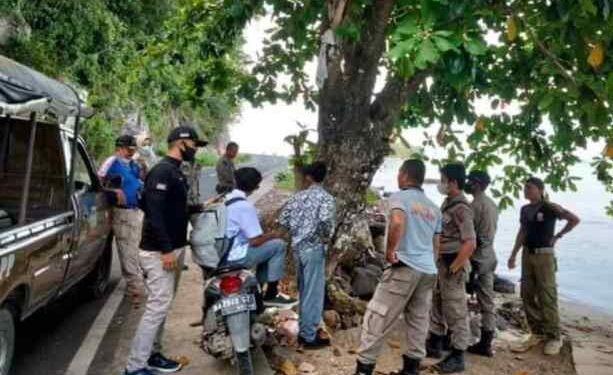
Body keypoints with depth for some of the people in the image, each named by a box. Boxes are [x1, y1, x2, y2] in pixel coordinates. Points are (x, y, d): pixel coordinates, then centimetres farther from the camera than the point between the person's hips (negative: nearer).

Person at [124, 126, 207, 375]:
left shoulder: (176, 172, 15)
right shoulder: (162, 171, -17)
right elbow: (154, 213, -24)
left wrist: (201, 207, 14)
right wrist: (166, 249, -26)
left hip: (171, 248, 10)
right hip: (159, 251, -10)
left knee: (160, 305, 15)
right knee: (158, 306, -8)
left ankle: (152, 355, 26)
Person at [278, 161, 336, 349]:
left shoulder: (298, 196, 6)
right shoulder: (325, 197, -11)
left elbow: (282, 219, 6)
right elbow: (325, 220, -29)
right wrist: (326, 236, -10)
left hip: (297, 247, 6)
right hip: (314, 248, -6)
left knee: (304, 291, 18)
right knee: (313, 292, 2)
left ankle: (304, 331, 28)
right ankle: (310, 336, 8)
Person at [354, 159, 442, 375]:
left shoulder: (400, 197, -3)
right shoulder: (433, 207, 19)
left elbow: (397, 221, -25)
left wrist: (390, 250, -14)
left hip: (406, 267, -7)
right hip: (429, 271, 7)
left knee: (377, 317, -2)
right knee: (418, 321, 12)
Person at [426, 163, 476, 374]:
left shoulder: (461, 208, -19)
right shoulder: (448, 203, 9)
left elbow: (470, 243, -24)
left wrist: (453, 268, -20)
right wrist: (441, 264, 16)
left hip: (453, 264, -10)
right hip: (442, 261, 10)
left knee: (455, 311, 0)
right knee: (437, 305, 20)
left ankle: (457, 357, 11)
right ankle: (434, 344, 35)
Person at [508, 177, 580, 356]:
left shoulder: (550, 208, -9)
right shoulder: (525, 209, 9)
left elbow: (575, 219, -9)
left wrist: (558, 236, -4)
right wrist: (513, 255, 12)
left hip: (544, 254, -7)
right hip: (527, 254, 7)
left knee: (547, 296, -5)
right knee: (527, 295, 8)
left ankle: (554, 337, 5)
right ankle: (538, 333, 20)